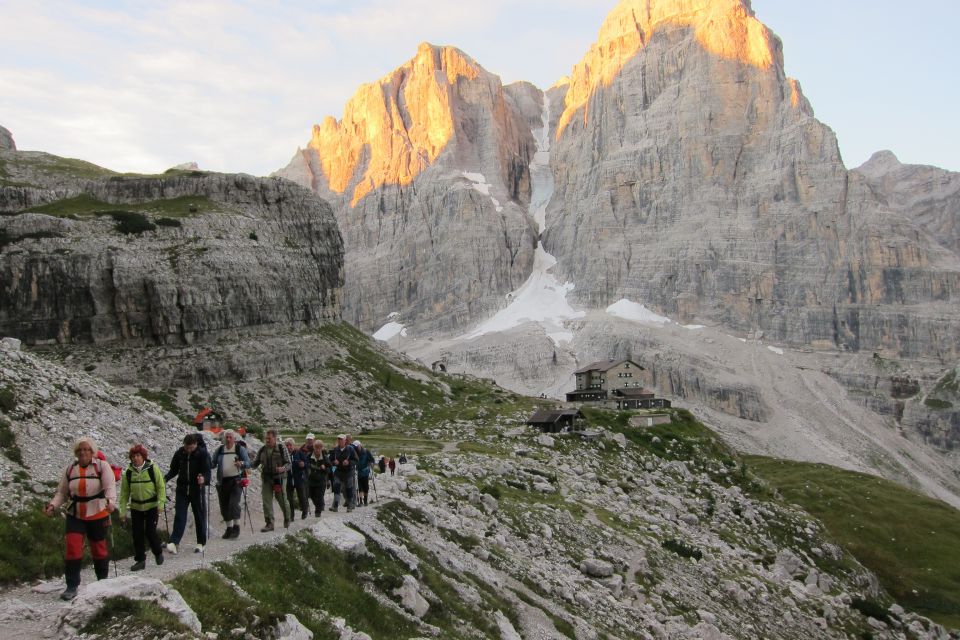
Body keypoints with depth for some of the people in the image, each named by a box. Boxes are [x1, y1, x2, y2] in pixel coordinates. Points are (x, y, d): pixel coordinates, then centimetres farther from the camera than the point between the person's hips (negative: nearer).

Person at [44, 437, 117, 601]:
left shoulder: (102, 466, -7)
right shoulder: (70, 469, 4)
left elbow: (110, 486, -20)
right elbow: (62, 492, 7)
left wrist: (110, 501, -40)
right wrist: (53, 505, -12)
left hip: (98, 515, -2)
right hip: (75, 515, 2)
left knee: (99, 549, 11)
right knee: (72, 549, -11)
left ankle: (103, 580, 30)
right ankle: (71, 586, -2)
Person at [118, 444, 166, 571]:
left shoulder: (152, 469, -9)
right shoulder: (128, 473, -1)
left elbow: (161, 487, -7)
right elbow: (124, 493, 3)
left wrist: (161, 503, -16)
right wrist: (123, 511, 0)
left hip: (152, 506, -3)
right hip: (136, 507, 3)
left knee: (150, 531, -7)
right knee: (137, 534, 2)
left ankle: (158, 553, 19)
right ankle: (140, 560, 13)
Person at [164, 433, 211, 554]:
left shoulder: (203, 454, -10)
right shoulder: (179, 453, 0)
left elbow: (207, 471, -16)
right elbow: (174, 470, 10)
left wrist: (204, 478, -38)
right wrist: (165, 478, -8)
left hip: (197, 490, -2)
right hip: (182, 489, 2)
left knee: (200, 517, 7)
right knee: (179, 516, -5)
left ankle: (201, 543, 16)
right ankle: (174, 542, -9)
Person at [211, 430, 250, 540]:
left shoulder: (240, 449, 1)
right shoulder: (219, 450, 11)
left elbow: (248, 463, -5)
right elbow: (213, 463, 16)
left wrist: (242, 464, -26)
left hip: (236, 481, -4)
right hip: (222, 481, 4)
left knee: (233, 503, -15)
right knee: (224, 506, 6)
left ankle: (236, 526, -4)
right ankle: (229, 527, 19)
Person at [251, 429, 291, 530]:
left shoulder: (282, 449, -2)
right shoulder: (262, 450, 7)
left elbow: (288, 463, -3)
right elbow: (254, 464, 9)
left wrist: (283, 468, -25)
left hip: (279, 478, -3)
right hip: (266, 479, 3)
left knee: (282, 500, 6)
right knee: (266, 501, -4)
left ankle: (287, 519, 28)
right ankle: (269, 523, 1)